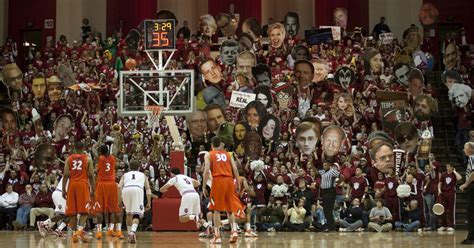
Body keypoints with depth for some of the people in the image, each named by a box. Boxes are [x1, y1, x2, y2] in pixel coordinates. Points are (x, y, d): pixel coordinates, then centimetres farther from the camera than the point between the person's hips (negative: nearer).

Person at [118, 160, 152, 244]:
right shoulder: (143, 175, 34)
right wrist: (149, 203, 19)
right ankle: (133, 232, -27)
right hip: (137, 189, -1)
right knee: (136, 214, -1)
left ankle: (130, 234, 22)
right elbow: (148, 189, 21)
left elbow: (119, 187, 16)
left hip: (126, 190, 2)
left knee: (129, 213, 23)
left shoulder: (125, 175, 33)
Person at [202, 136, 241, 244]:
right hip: (229, 180, 3)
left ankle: (217, 236, -1)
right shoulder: (228, 154, 18)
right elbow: (235, 169, 8)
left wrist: (204, 187, 0)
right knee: (230, 209, 14)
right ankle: (234, 230, -4)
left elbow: (206, 171, -3)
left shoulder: (208, 155, 9)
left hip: (218, 180, -3)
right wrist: (238, 184, 12)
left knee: (217, 209, 2)